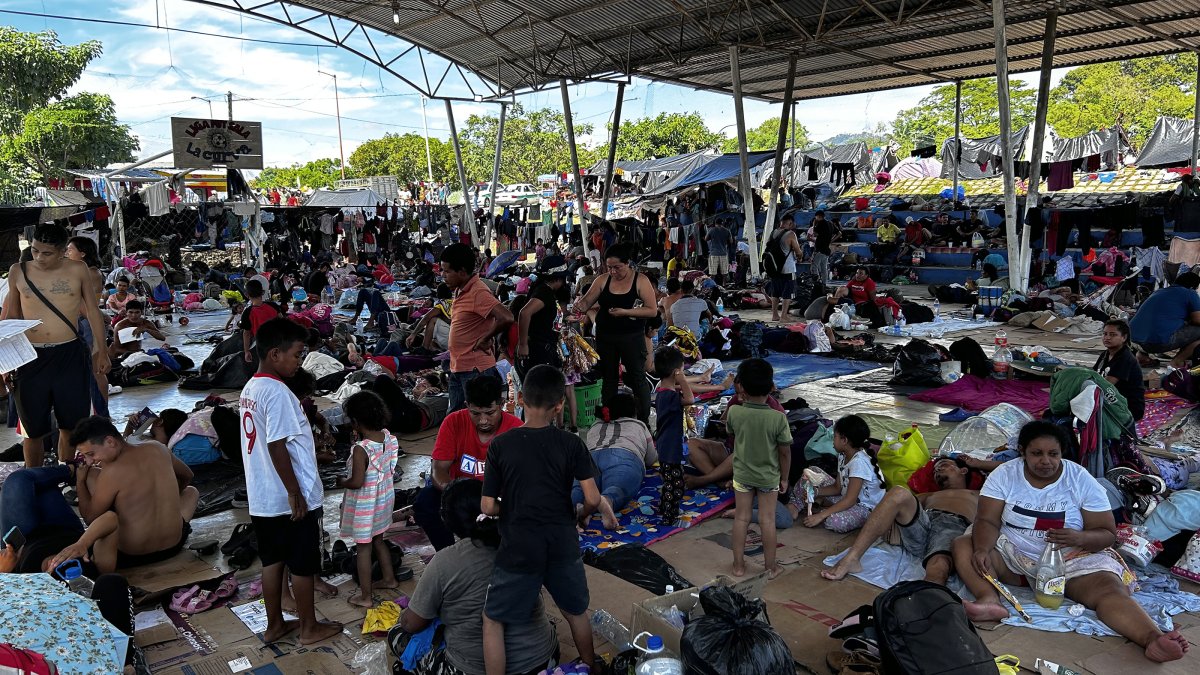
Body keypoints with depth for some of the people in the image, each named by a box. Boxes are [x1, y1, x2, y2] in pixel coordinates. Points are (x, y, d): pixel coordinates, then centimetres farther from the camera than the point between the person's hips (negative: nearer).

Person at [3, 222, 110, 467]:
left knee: (69, 424, 10)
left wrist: (101, 350, 9)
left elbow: (92, 310, 9)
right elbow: (11, 316, 11)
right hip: (31, 357, 1)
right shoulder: (18, 272, 2)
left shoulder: (78, 270, -1)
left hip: (70, 355, 0)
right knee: (33, 429, 7)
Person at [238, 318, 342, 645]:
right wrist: (295, 493, -19)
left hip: (262, 497, 9)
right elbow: (277, 447, -24)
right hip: (290, 498, -9)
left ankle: (274, 624, 30)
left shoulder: (250, 389, 7)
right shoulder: (278, 393, -22)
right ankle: (309, 627, 21)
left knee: (272, 559, 18)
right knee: (302, 564, 7)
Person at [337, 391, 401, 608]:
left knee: (363, 548, 7)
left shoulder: (361, 449, -28)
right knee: (378, 540, 26)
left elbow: (357, 482, -28)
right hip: (384, 499, 7)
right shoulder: (388, 437, -7)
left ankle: (365, 596, 18)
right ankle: (389, 578, 41)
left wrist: (342, 481, -6)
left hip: (365, 505, -7)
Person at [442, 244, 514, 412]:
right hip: (457, 369, 10)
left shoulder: (478, 293, -19)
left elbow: (506, 318, -32)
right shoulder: (460, 291, 11)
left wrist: (485, 339, -17)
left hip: (476, 371, -10)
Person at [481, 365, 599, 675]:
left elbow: (488, 507, -8)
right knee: (577, 612, 26)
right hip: (563, 545, 3)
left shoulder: (500, 445, -8)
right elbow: (592, 499, -10)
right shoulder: (571, 444, -7)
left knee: (493, 621, 15)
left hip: (518, 548, -2)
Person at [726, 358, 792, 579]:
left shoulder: (734, 412, -19)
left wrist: (740, 399, 9)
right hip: (769, 477, -1)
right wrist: (784, 478, 3)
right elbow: (785, 452, -12)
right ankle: (770, 567, 24)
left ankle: (739, 565, 22)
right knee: (767, 521, 10)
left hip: (742, 474, 1)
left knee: (741, 518, 13)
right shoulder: (778, 418, -22)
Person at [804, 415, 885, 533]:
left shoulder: (859, 462, -27)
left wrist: (820, 516, -27)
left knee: (834, 522, -36)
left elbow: (849, 500, -27)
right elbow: (837, 488, 6)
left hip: (869, 508, -9)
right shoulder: (842, 456, 2)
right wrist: (816, 491, -13)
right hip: (851, 500, 9)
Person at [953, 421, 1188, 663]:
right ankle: (990, 600, -46)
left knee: (1110, 589, -32)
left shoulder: (1082, 480, -6)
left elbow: (1108, 534, -6)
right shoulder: (1004, 475, -5)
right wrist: (982, 549, -33)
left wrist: (1080, 538, -30)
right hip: (1013, 554, 1)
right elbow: (987, 521, -11)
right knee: (963, 546, -24)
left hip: (1073, 558, -1)